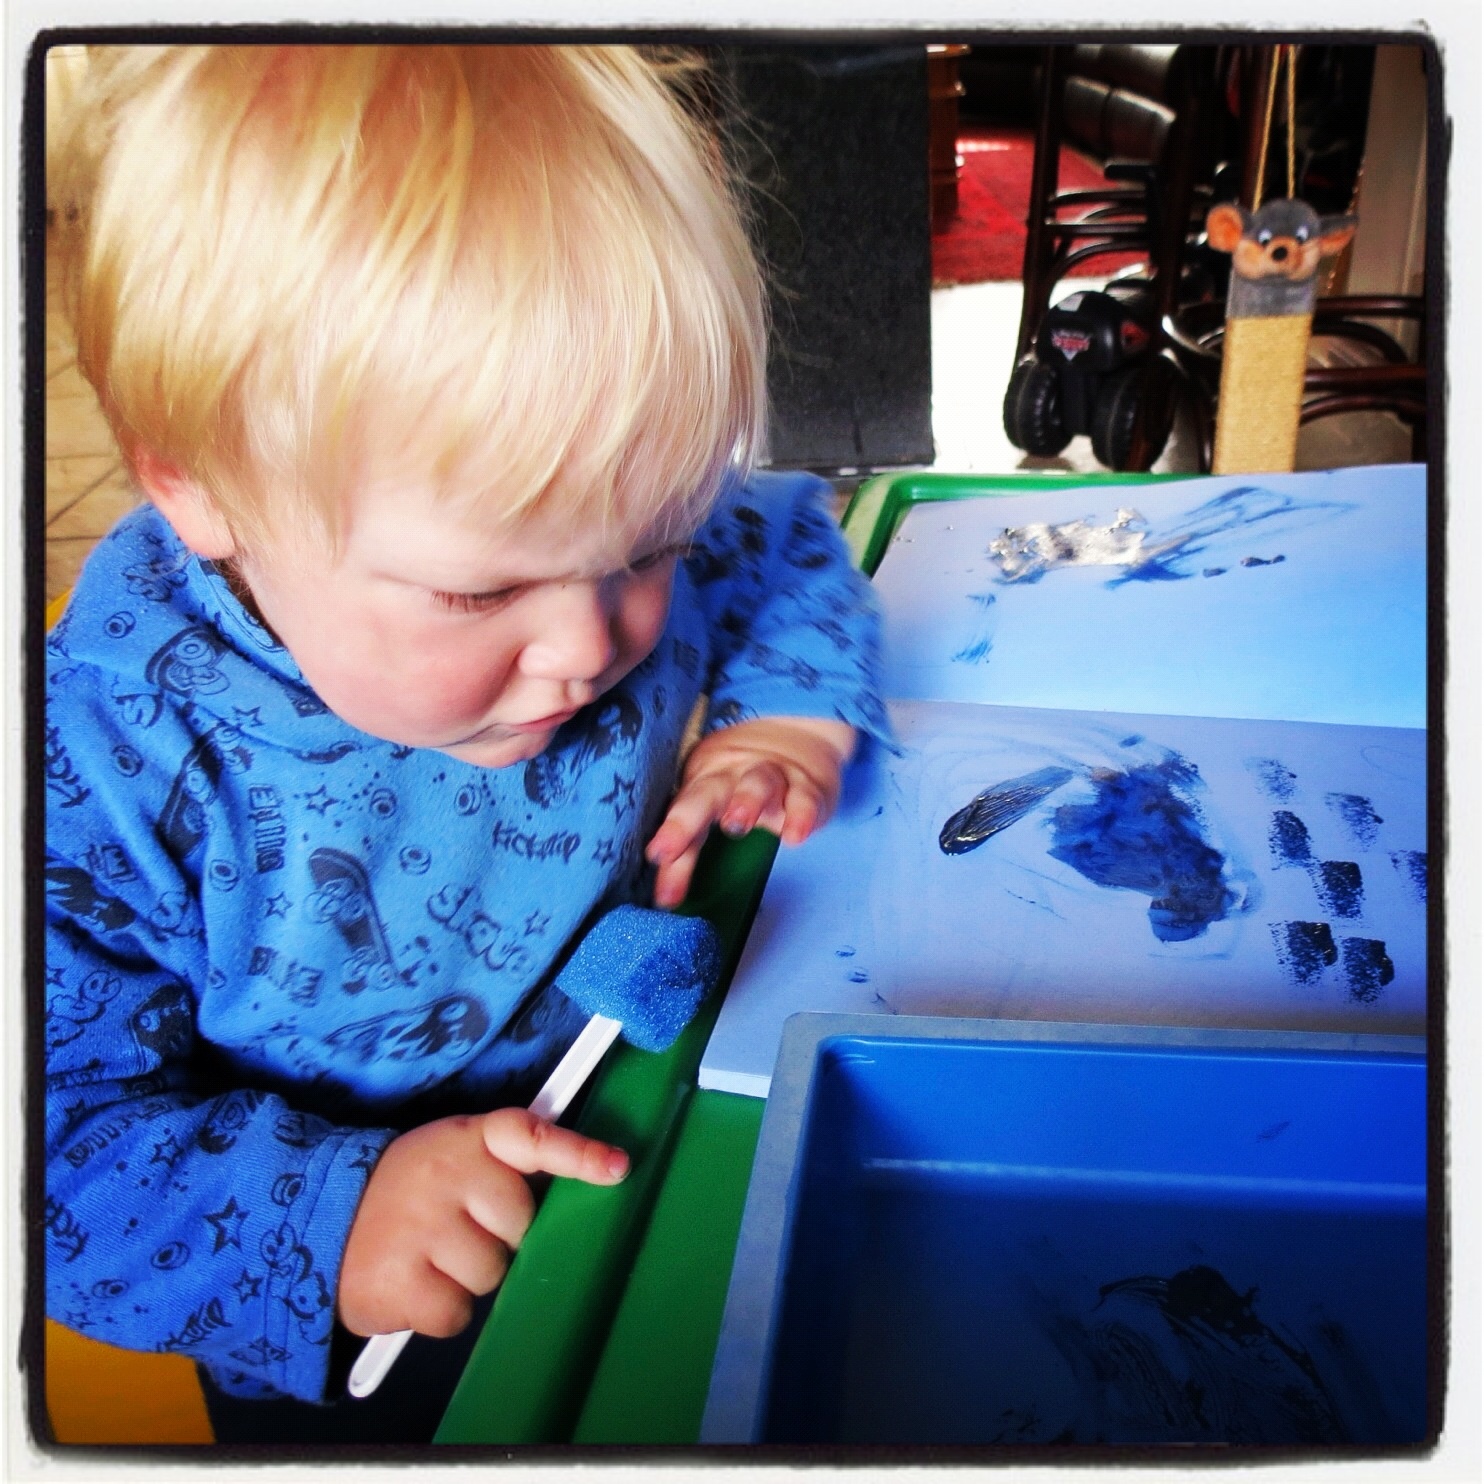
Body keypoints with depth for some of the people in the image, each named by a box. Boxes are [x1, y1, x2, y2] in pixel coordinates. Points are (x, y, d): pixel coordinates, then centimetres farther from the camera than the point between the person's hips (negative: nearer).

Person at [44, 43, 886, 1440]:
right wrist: (321, 1215, -36)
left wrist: (790, 710, -12)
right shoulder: (106, 776, -27)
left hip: (667, 1126, 3)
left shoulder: (633, 538, -15)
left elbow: (787, 539, 6)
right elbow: (65, 1130, -22)